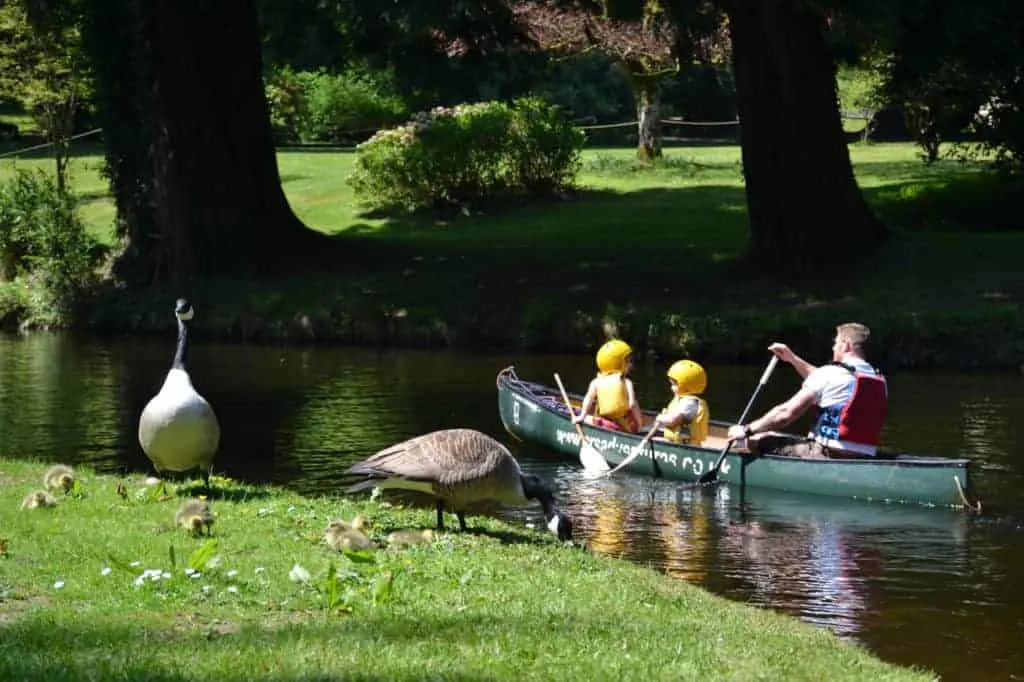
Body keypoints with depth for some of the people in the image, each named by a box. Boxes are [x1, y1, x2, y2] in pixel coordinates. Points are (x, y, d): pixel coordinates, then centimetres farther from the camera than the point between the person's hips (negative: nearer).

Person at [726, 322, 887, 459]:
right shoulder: (880, 381, 11)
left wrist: (746, 430, 1)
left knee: (758, 441, 0)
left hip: (827, 455, -8)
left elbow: (787, 413, -9)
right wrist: (792, 359, 31)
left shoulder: (831, 373, -11)